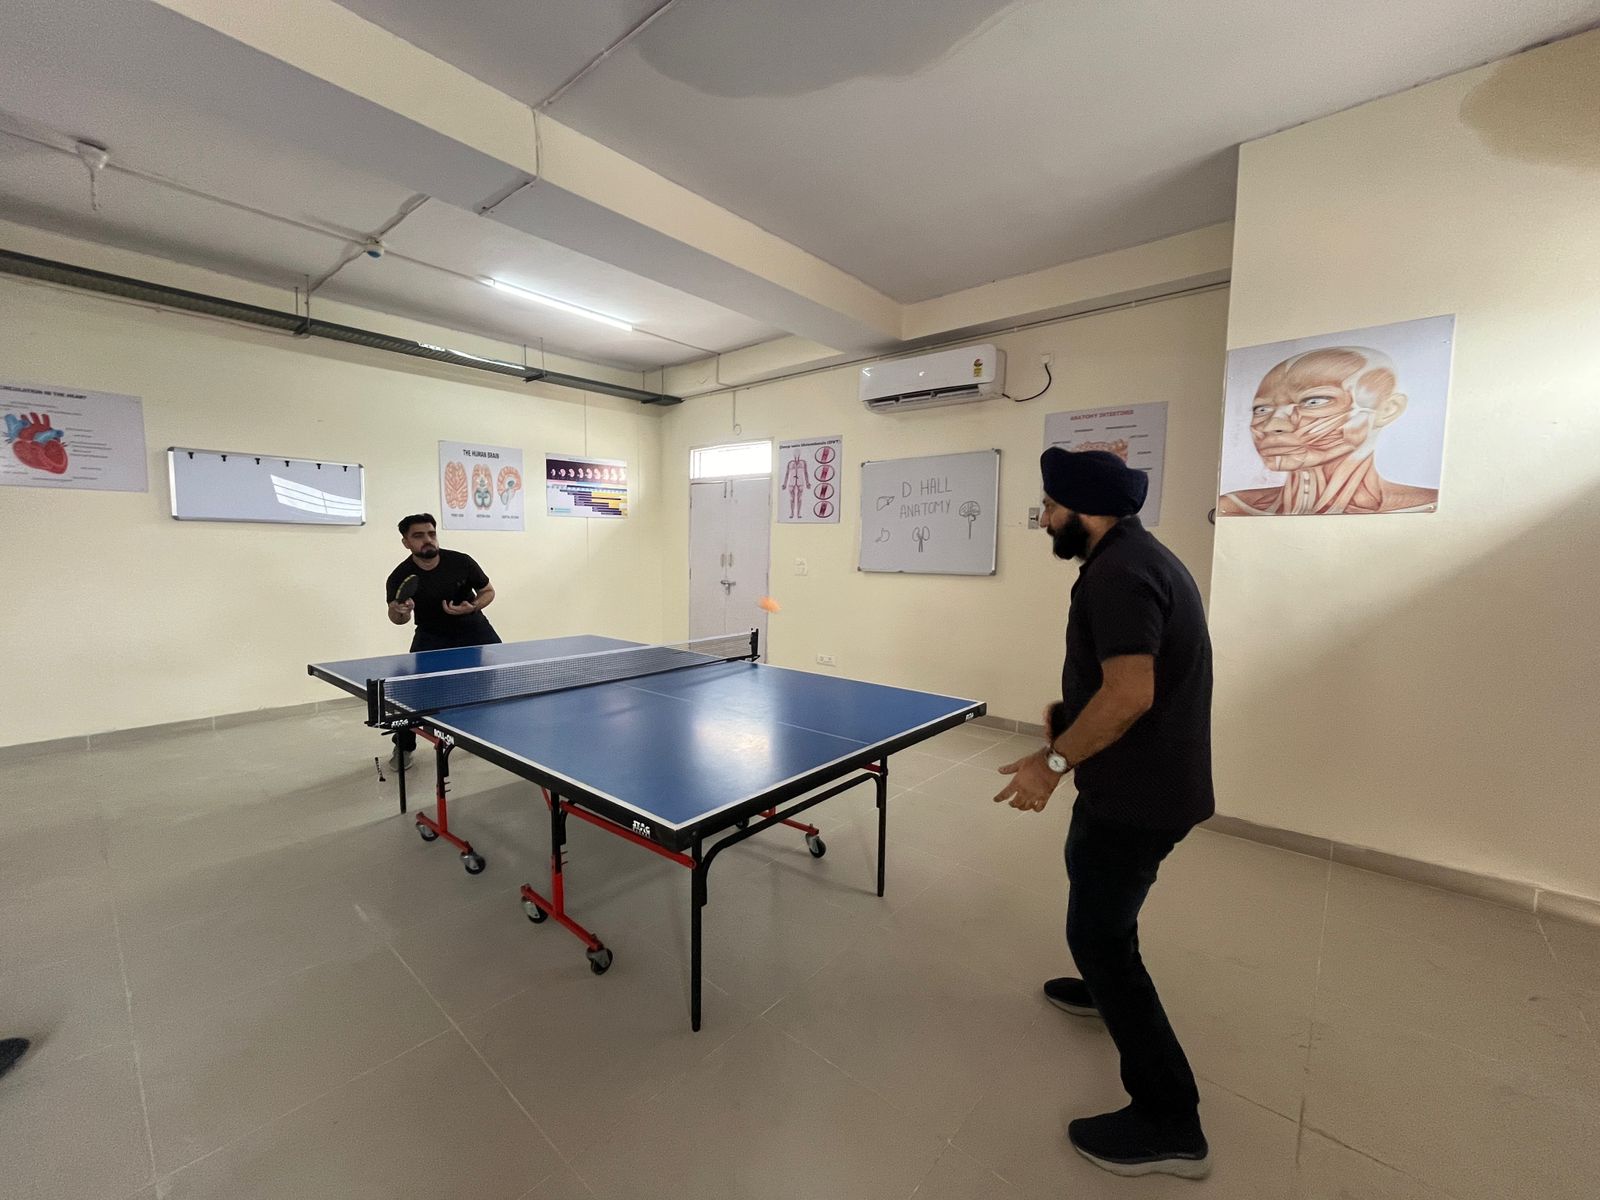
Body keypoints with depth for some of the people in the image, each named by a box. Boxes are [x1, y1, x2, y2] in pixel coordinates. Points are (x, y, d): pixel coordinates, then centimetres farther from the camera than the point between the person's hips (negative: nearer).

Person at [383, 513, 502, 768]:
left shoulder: (461, 562, -19)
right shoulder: (399, 578, -19)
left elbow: (488, 591, -4)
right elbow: (398, 619, -8)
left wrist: (471, 608, -24)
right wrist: (398, 612, -33)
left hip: (473, 629, 1)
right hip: (432, 637, 0)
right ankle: (403, 747, 11)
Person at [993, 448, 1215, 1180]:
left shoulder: (1117, 574, -23)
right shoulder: (1141, 556, 10)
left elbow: (1130, 694, -32)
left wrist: (1054, 761, -23)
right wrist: (1072, 717, 10)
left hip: (1138, 793, -11)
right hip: (1153, 779, 11)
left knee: (1096, 930, 1)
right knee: (1090, 875, 30)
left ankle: (1168, 1123, 15)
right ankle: (1106, 986, 53)